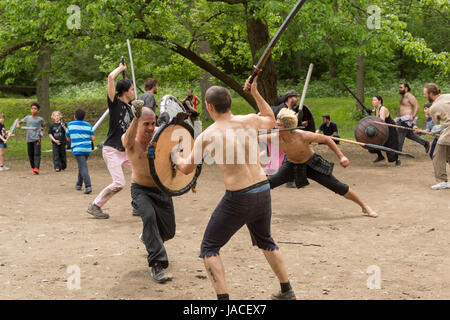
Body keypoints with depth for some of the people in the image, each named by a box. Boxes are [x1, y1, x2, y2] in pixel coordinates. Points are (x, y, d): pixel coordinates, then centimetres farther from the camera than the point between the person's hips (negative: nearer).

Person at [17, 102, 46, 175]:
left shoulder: (40, 119, 3)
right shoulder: (27, 118, 5)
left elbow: (44, 125, 20)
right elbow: (19, 122, 11)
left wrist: (42, 133, 7)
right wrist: (18, 125, -12)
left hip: (37, 139, -3)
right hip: (29, 139, 3)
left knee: (37, 154, -15)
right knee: (30, 154, 7)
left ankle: (36, 169, -22)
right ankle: (33, 168, 21)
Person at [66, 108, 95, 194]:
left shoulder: (70, 125, 4)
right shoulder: (88, 125, 8)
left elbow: (68, 138, 10)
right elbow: (93, 138, 2)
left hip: (77, 149, -4)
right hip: (87, 149, 4)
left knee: (83, 167, -10)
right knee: (82, 165, 23)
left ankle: (88, 186, -27)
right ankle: (79, 184, 34)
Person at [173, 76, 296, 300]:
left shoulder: (207, 136, -9)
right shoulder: (250, 121, 3)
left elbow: (186, 169, 3)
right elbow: (271, 120, 28)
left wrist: (175, 154, 23)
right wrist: (255, 93, 30)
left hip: (238, 198, -6)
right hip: (263, 191, 6)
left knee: (209, 248, 9)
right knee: (265, 241, 30)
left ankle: (223, 299, -1)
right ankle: (287, 291, 37)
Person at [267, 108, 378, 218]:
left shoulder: (303, 136, -35)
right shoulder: (275, 137, -27)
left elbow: (326, 139, -20)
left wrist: (341, 156, -23)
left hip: (311, 163, -3)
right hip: (291, 165, 3)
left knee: (338, 186, -3)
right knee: (267, 184, -11)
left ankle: (364, 207, 13)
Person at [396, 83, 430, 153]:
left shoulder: (409, 96, -14)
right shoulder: (404, 96, 15)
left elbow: (417, 106, -20)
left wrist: (413, 116, -26)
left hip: (408, 119, -10)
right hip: (403, 118, 10)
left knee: (401, 134, -7)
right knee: (409, 134, 16)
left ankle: (398, 150, -2)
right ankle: (425, 143, 21)